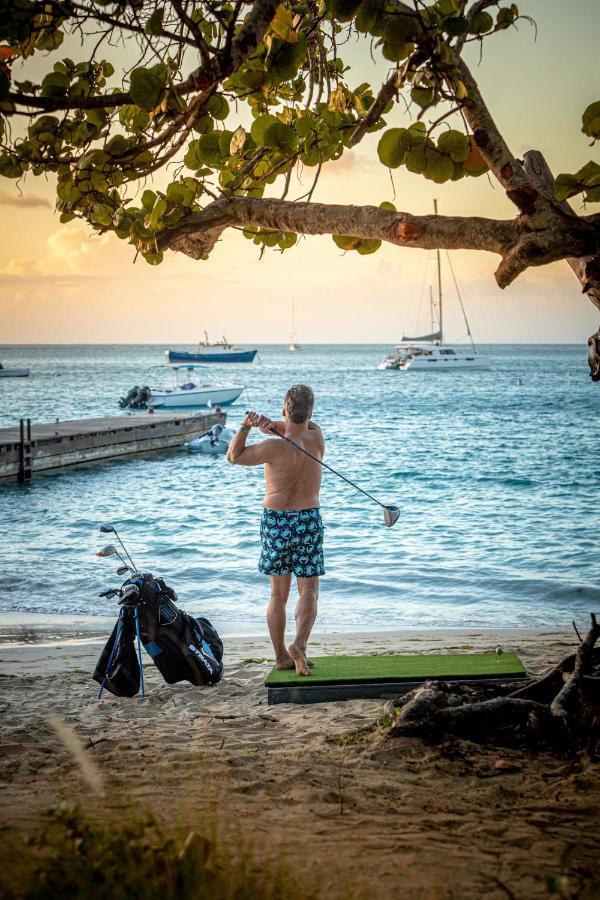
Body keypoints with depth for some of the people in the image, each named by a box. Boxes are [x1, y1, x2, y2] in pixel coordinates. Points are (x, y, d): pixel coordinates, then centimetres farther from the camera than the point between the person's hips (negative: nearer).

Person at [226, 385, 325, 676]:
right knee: (309, 590, 5)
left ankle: (281, 656, 18)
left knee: (278, 593, 12)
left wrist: (246, 426, -9)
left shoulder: (274, 447, -15)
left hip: (275, 521, 0)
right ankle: (299, 643, -18)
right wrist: (268, 423, -11)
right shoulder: (316, 438, -8)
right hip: (308, 520, 0)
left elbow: (233, 456, 1)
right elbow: (297, 429, 8)